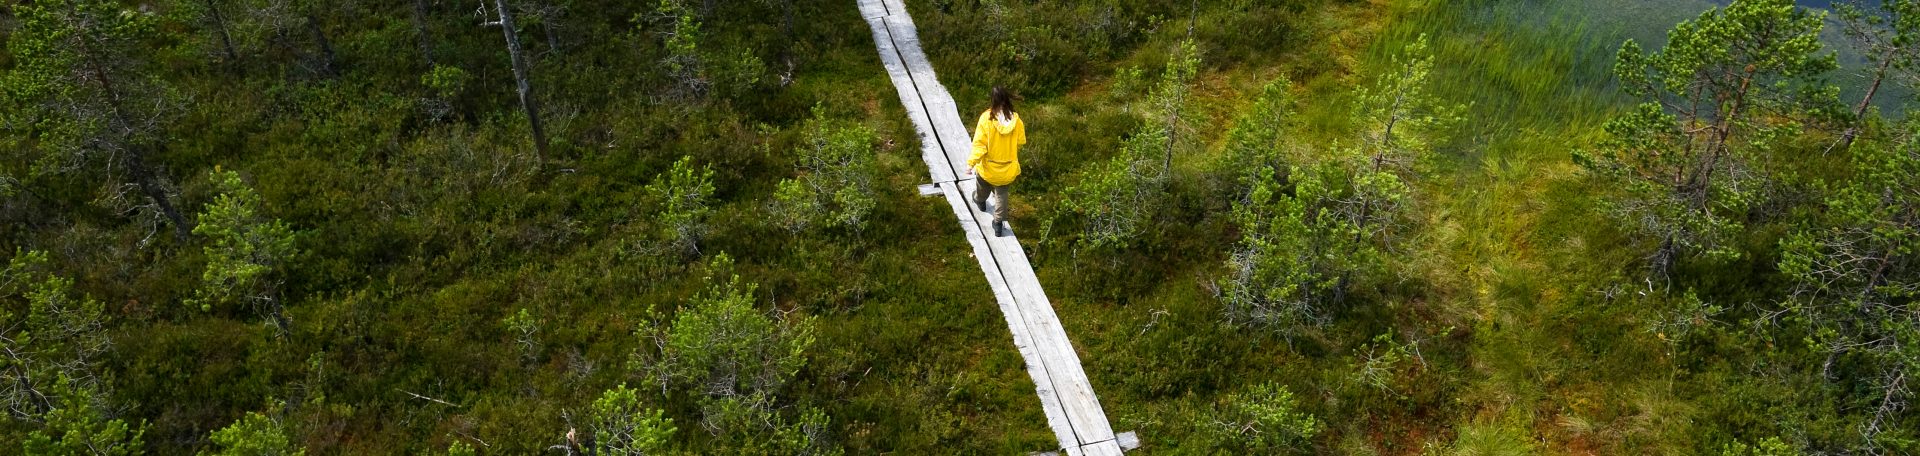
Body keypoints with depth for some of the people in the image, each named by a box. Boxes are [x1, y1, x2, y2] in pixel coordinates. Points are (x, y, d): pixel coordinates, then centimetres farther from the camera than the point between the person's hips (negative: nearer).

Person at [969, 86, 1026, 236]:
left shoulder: (986, 118, -25)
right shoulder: (1015, 120, -16)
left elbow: (979, 143, -24)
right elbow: (1020, 142, -3)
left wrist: (971, 162, -17)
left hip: (988, 166, -1)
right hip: (1007, 167, 1)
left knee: (982, 187, 31)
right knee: (1001, 193, 21)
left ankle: (980, 201, 59)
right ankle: (999, 223, 23)